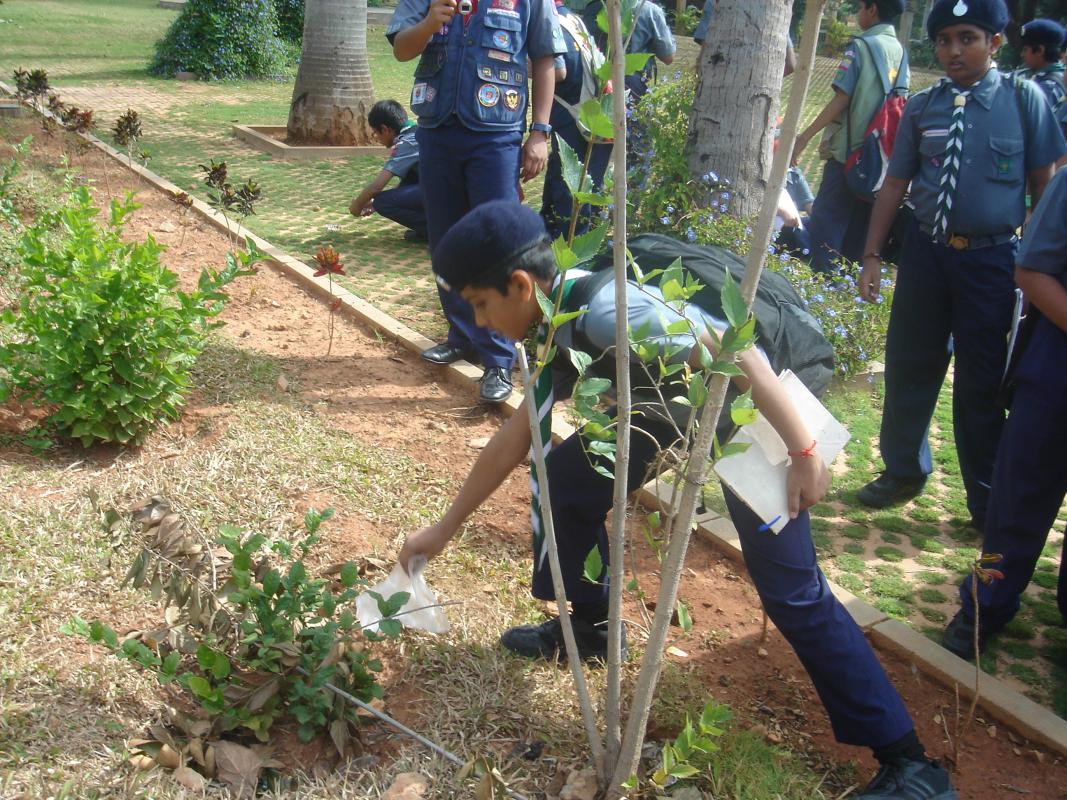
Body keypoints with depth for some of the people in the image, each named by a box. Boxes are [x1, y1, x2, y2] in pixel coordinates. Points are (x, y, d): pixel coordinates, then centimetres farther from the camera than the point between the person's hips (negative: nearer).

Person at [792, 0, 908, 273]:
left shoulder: (861, 46, -8)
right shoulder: (900, 51, 11)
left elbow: (841, 99, -15)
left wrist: (804, 137, -13)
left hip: (850, 151, -7)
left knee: (825, 221, -4)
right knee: (857, 226, 11)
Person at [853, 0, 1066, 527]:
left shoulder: (1024, 100, -5)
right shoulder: (921, 107, 1)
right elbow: (895, 184, 7)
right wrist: (872, 256, 6)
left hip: (992, 260, -2)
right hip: (926, 252, 3)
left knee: (981, 384, 6)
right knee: (908, 367, 12)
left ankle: (988, 503, 24)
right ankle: (903, 470, 35)